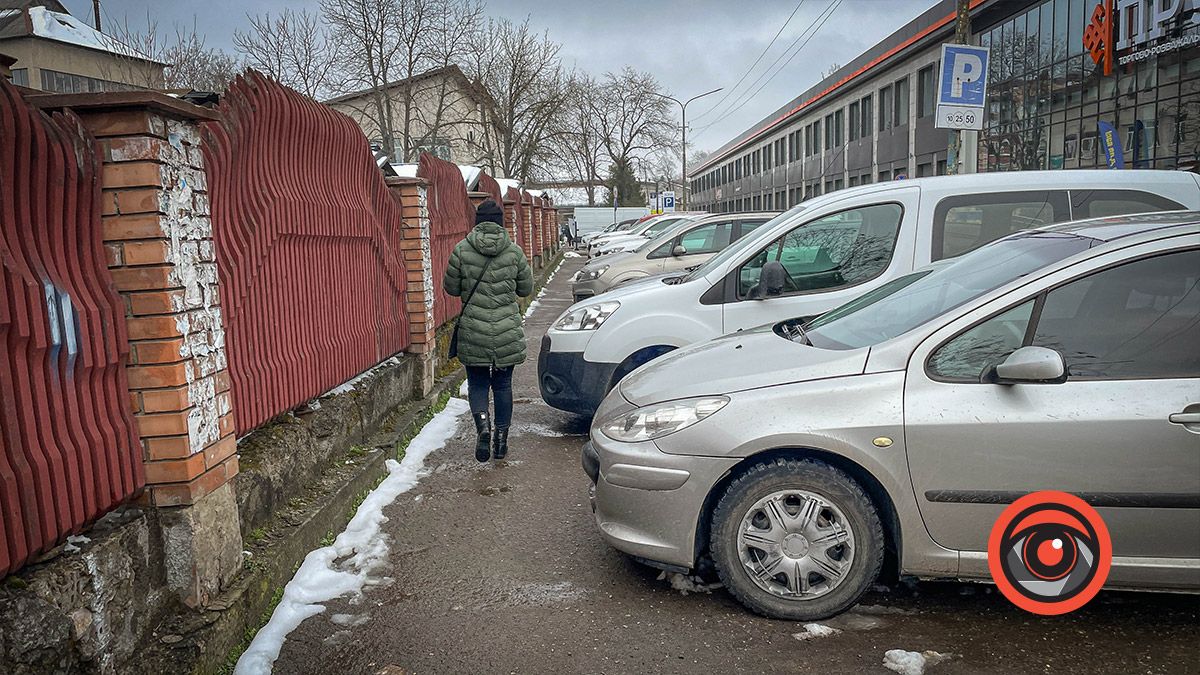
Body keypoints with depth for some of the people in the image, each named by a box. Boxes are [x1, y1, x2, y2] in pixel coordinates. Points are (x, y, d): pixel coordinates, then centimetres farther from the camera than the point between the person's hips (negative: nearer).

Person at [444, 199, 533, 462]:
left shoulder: (461, 250, -5)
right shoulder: (514, 252, -2)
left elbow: (451, 288, 2)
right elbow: (526, 289, 6)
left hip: (473, 332, -1)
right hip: (507, 332, 1)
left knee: (477, 384, 12)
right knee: (503, 384, 14)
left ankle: (483, 425, -12)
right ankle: (501, 438, 19)